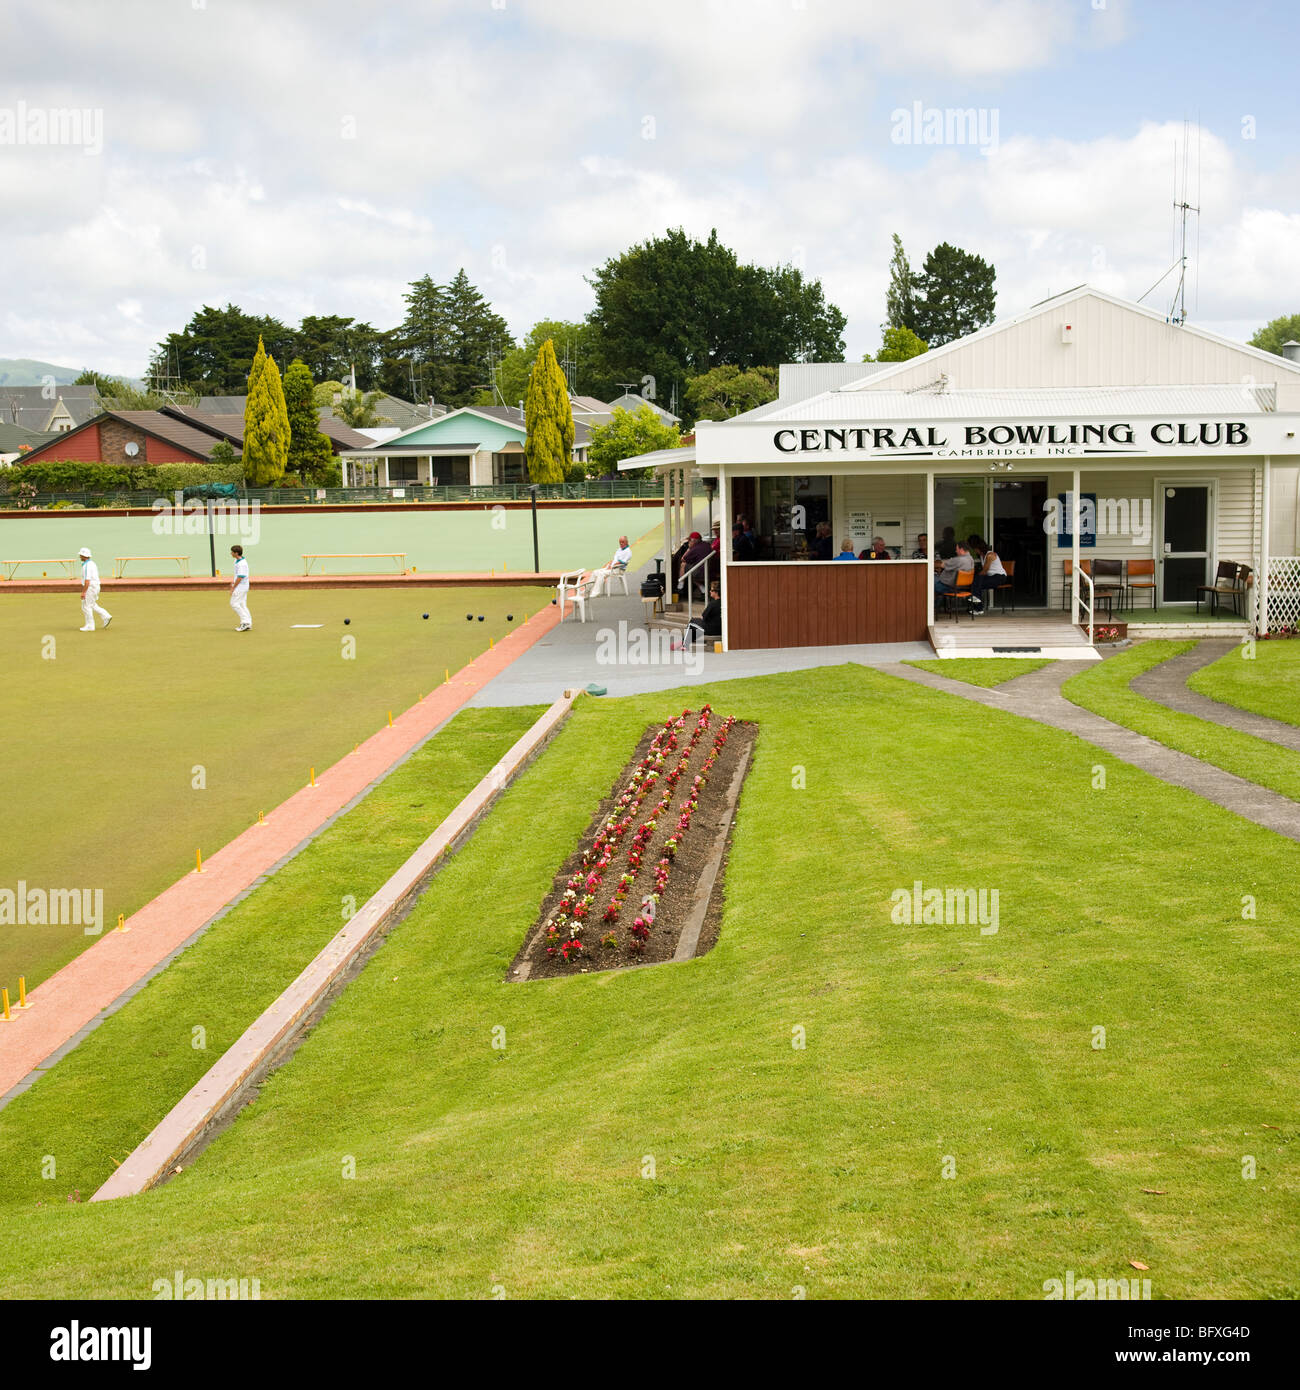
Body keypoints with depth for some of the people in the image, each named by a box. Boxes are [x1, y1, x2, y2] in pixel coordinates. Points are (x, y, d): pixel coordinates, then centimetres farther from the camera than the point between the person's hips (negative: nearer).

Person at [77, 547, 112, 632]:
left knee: (86, 607, -2)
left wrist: (83, 592, -23)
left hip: (90, 588, -10)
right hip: (96, 586, 10)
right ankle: (106, 616, 11)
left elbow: (87, 581, -24)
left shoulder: (86, 566, -19)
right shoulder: (92, 563, 12)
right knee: (92, 605, 19)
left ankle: (90, 626, 3)